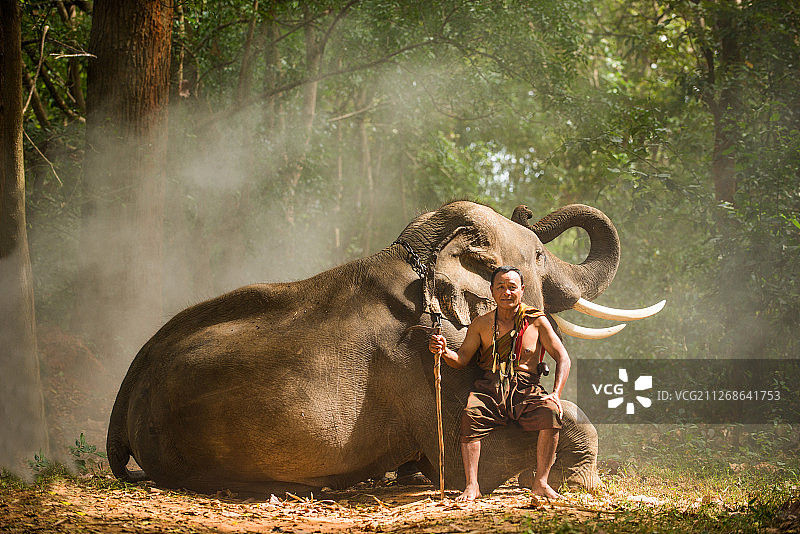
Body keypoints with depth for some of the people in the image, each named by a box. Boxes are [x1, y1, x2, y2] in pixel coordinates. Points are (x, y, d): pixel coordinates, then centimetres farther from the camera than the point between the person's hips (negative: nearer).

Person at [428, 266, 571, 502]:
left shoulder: (536, 321, 8)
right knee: (470, 415, -32)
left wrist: (556, 394, -9)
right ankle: (472, 485, -30)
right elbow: (461, 359, 9)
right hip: (489, 387, 1)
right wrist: (444, 351, -15)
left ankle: (541, 482, -23)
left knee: (550, 412, -32)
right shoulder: (482, 324, 13)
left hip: (526, 388, -1)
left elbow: (562, 358, 6)